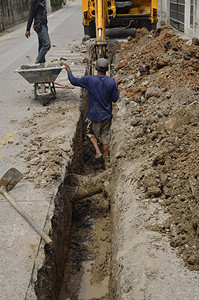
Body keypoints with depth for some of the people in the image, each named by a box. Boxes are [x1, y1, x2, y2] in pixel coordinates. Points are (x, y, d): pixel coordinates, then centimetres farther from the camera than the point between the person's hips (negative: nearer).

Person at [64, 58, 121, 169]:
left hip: (94, 115, -2)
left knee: (92, 133, 24)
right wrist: (116, 86, 13)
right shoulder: (112, 82, -9)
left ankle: (98, 152, 4)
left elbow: (74, 81, -2)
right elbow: (115, 99, -1)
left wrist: (69, 70, 15)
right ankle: (107, 163, 22)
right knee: (106, 139, 12)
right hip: (107, 115, 2)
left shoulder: (89, 79, -14)